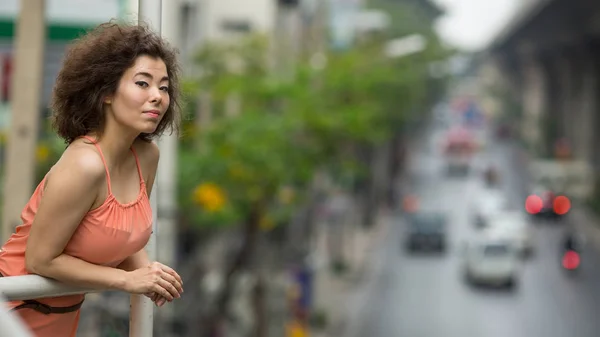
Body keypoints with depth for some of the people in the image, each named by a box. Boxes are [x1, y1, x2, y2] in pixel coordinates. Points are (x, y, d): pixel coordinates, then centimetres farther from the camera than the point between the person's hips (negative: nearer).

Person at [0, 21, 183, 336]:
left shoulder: (147, 156, -6)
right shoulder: (84, 165, -27)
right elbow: (41, 259, -23)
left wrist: (147, 271, -12)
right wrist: (129, 279, -20)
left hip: (66, 311, 7)